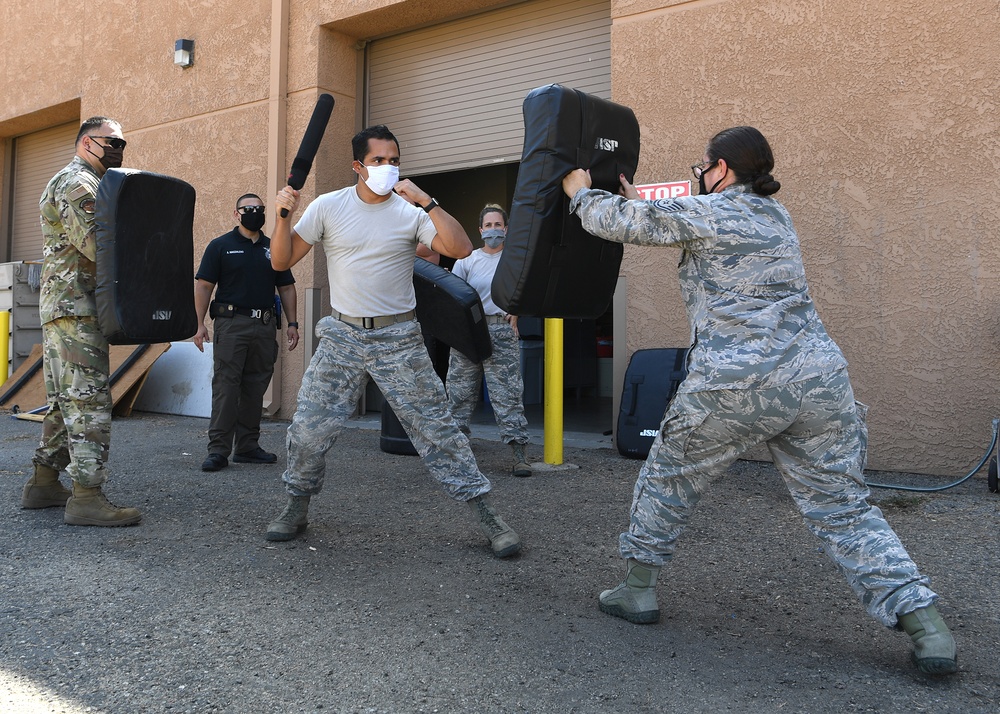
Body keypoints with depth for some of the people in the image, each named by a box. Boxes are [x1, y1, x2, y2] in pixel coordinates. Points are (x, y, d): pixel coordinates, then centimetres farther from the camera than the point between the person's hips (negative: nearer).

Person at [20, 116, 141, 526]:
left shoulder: (84, 183, 24)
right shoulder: (79, 183, -9)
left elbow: (94, 247, 23)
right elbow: (96, 245, -22)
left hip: (60, 308, 11)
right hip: (77, 308, -11)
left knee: (66, 401, 14)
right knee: (89, 401, -12)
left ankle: (44, 483, 21)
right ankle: (87, 497, -11)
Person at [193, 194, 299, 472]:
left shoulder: (273, 249, 15)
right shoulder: (221, 246, 3)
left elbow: (286, 287, 17)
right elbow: (203, 285, -1)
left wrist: (292, 323, 9)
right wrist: (200, 324, -10)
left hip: (265, 326, 4)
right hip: (231, 324, -4)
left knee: (255, 389, 8)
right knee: (225, 386, -8)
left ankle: (248, 446, 16)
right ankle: (218, 449, -5)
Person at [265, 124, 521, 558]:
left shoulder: (411, 211, -2)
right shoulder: (327, 207, 2)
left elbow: (460, 249, -16)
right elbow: (281, 262, 2)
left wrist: (426, 201, -19)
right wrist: (284, 216, -14)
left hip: (398, 339, -1)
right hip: (342, 336, 2)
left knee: (436, 428, -2)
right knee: (309, 428, 2)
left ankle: (487, 515, 6)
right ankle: (296, 509, 27)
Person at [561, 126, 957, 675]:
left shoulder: (708, 211, -1)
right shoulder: (775, 215, 22)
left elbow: (624, 222, 4)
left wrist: (581, 193, 23)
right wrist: (638, 201, 39)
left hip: (734, 387, -6)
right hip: (818, 379, 6)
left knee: (667, 479, 16)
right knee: (841, 508, 12)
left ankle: (637, 589, 26)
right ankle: (923, 621, 3)